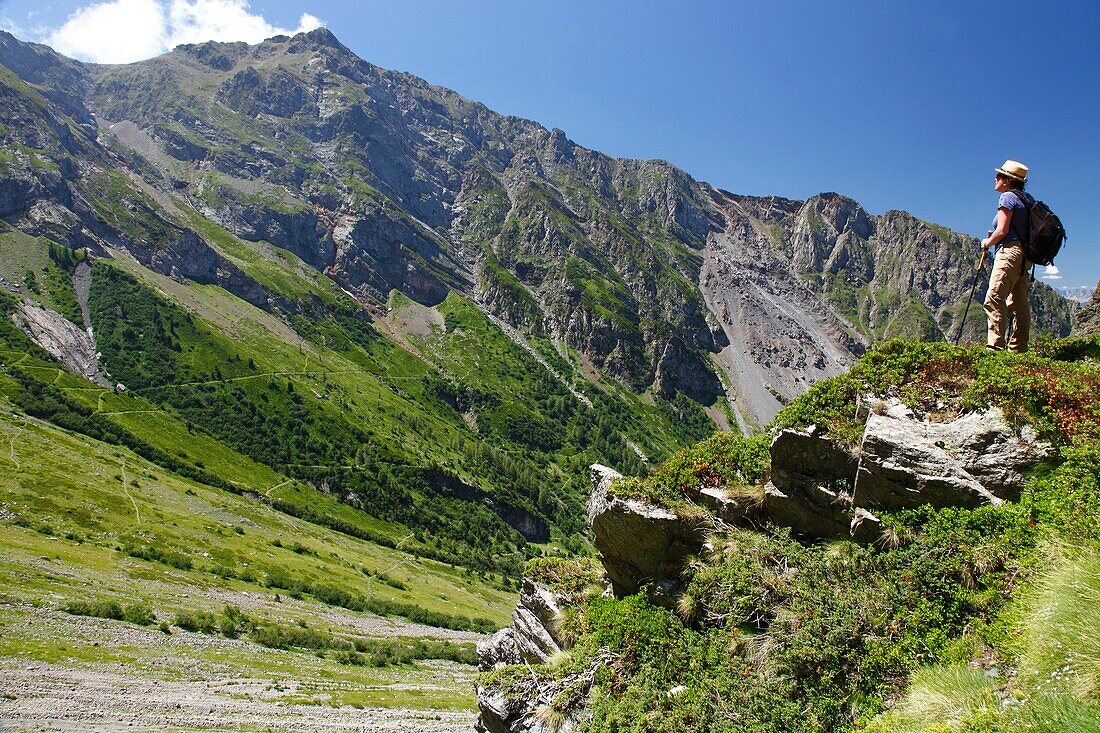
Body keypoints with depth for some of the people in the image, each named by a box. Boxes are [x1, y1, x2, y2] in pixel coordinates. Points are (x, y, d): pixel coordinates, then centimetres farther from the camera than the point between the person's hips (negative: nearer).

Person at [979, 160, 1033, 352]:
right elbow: (1024, 230, 20)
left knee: (994, 299, -15)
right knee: (1019, 303, 8)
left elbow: (1002, 231, -12)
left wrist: (987, 242, 4)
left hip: (1010, 252, -10)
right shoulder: (1028, 199, 20)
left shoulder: (1008, 197, -6)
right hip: (1025, 256, 10)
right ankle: (1018, 348, 10)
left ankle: (995, 345, -22)